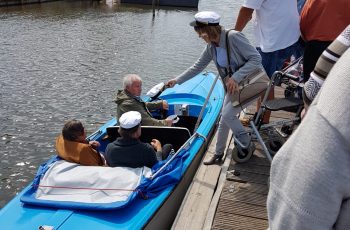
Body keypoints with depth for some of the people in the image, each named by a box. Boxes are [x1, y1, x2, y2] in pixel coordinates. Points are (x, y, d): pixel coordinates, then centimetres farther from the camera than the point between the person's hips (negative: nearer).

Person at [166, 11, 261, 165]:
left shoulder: (233, 37, -25)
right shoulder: (211, 47, -3)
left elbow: (256, 58, -25)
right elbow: (197, 67, 9)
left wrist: (236, 77, -31)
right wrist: (177, 80, 10)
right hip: (233, 86, 7)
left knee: (227, 114, -18)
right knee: (224, 120, 9)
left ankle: (247, 146, 4)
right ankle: (218, 153, 27)